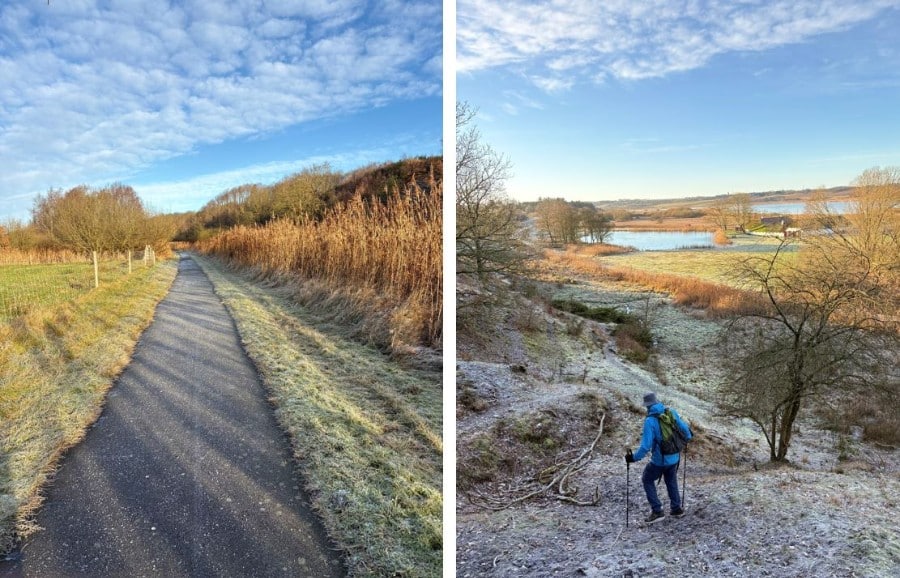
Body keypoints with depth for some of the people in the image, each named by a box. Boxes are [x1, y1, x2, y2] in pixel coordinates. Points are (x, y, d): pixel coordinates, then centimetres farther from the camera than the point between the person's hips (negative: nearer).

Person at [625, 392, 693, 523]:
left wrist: (634, 457, -15)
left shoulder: (650, 420, -23)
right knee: (671, 481, 29)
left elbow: (646, 445, -25)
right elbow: (684, 428, 5)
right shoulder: (671, 412, -7)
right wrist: (688, 436, 28)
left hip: (659, 460, -6)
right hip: (674, 457, 6)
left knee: (647, 480, 16)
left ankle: (657, 511, 12)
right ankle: (676, 508, 38)